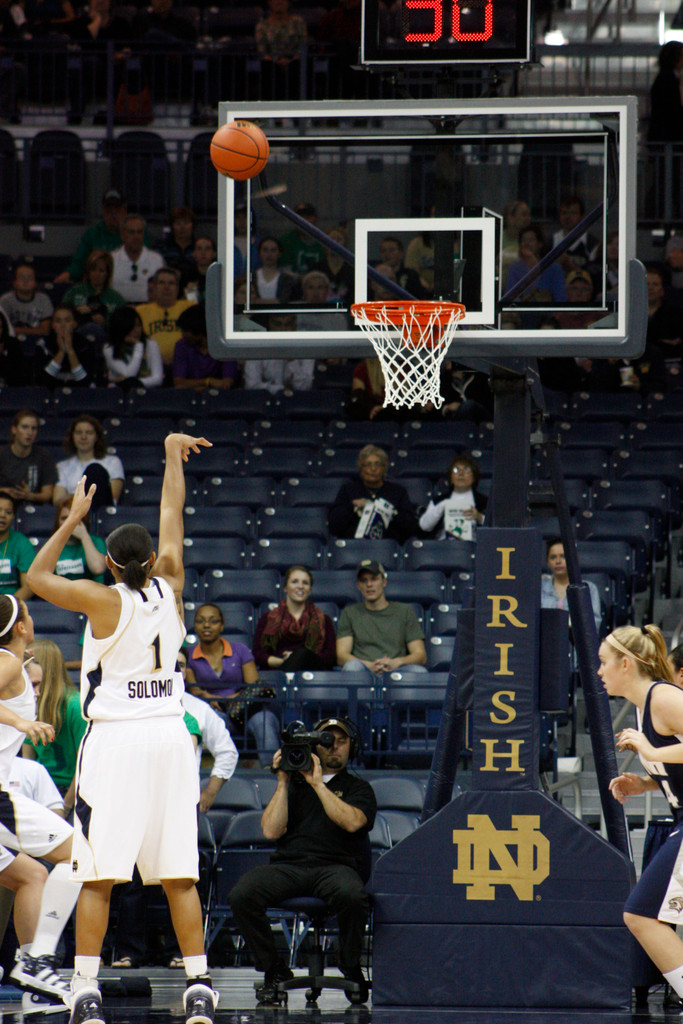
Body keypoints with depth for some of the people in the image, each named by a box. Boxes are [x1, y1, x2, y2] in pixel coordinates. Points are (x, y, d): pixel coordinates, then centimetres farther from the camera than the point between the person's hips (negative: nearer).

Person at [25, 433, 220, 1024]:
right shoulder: (170, 588, 3)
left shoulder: (104, 600, -7)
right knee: (180, 875, 6)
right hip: (170, 736, 4)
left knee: (98, 876, -4)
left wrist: (74, 519, 11)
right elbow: (173, 517, 17)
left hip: (115, 741, -4)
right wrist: (173, 453, 29)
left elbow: (38, 577, 6)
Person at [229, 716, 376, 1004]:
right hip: (288, 865, 2)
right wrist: (283, 782, 7)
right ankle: (273, 970, -9)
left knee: (351, 895, -39)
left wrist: (318, 784, -3)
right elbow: (271, 830, 9)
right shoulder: (294, 784, 24)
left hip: (336, 865, -2)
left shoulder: (358, 788, 18)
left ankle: (351, 968, -10)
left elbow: (352, 822, -5)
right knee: (242, 895, -29)